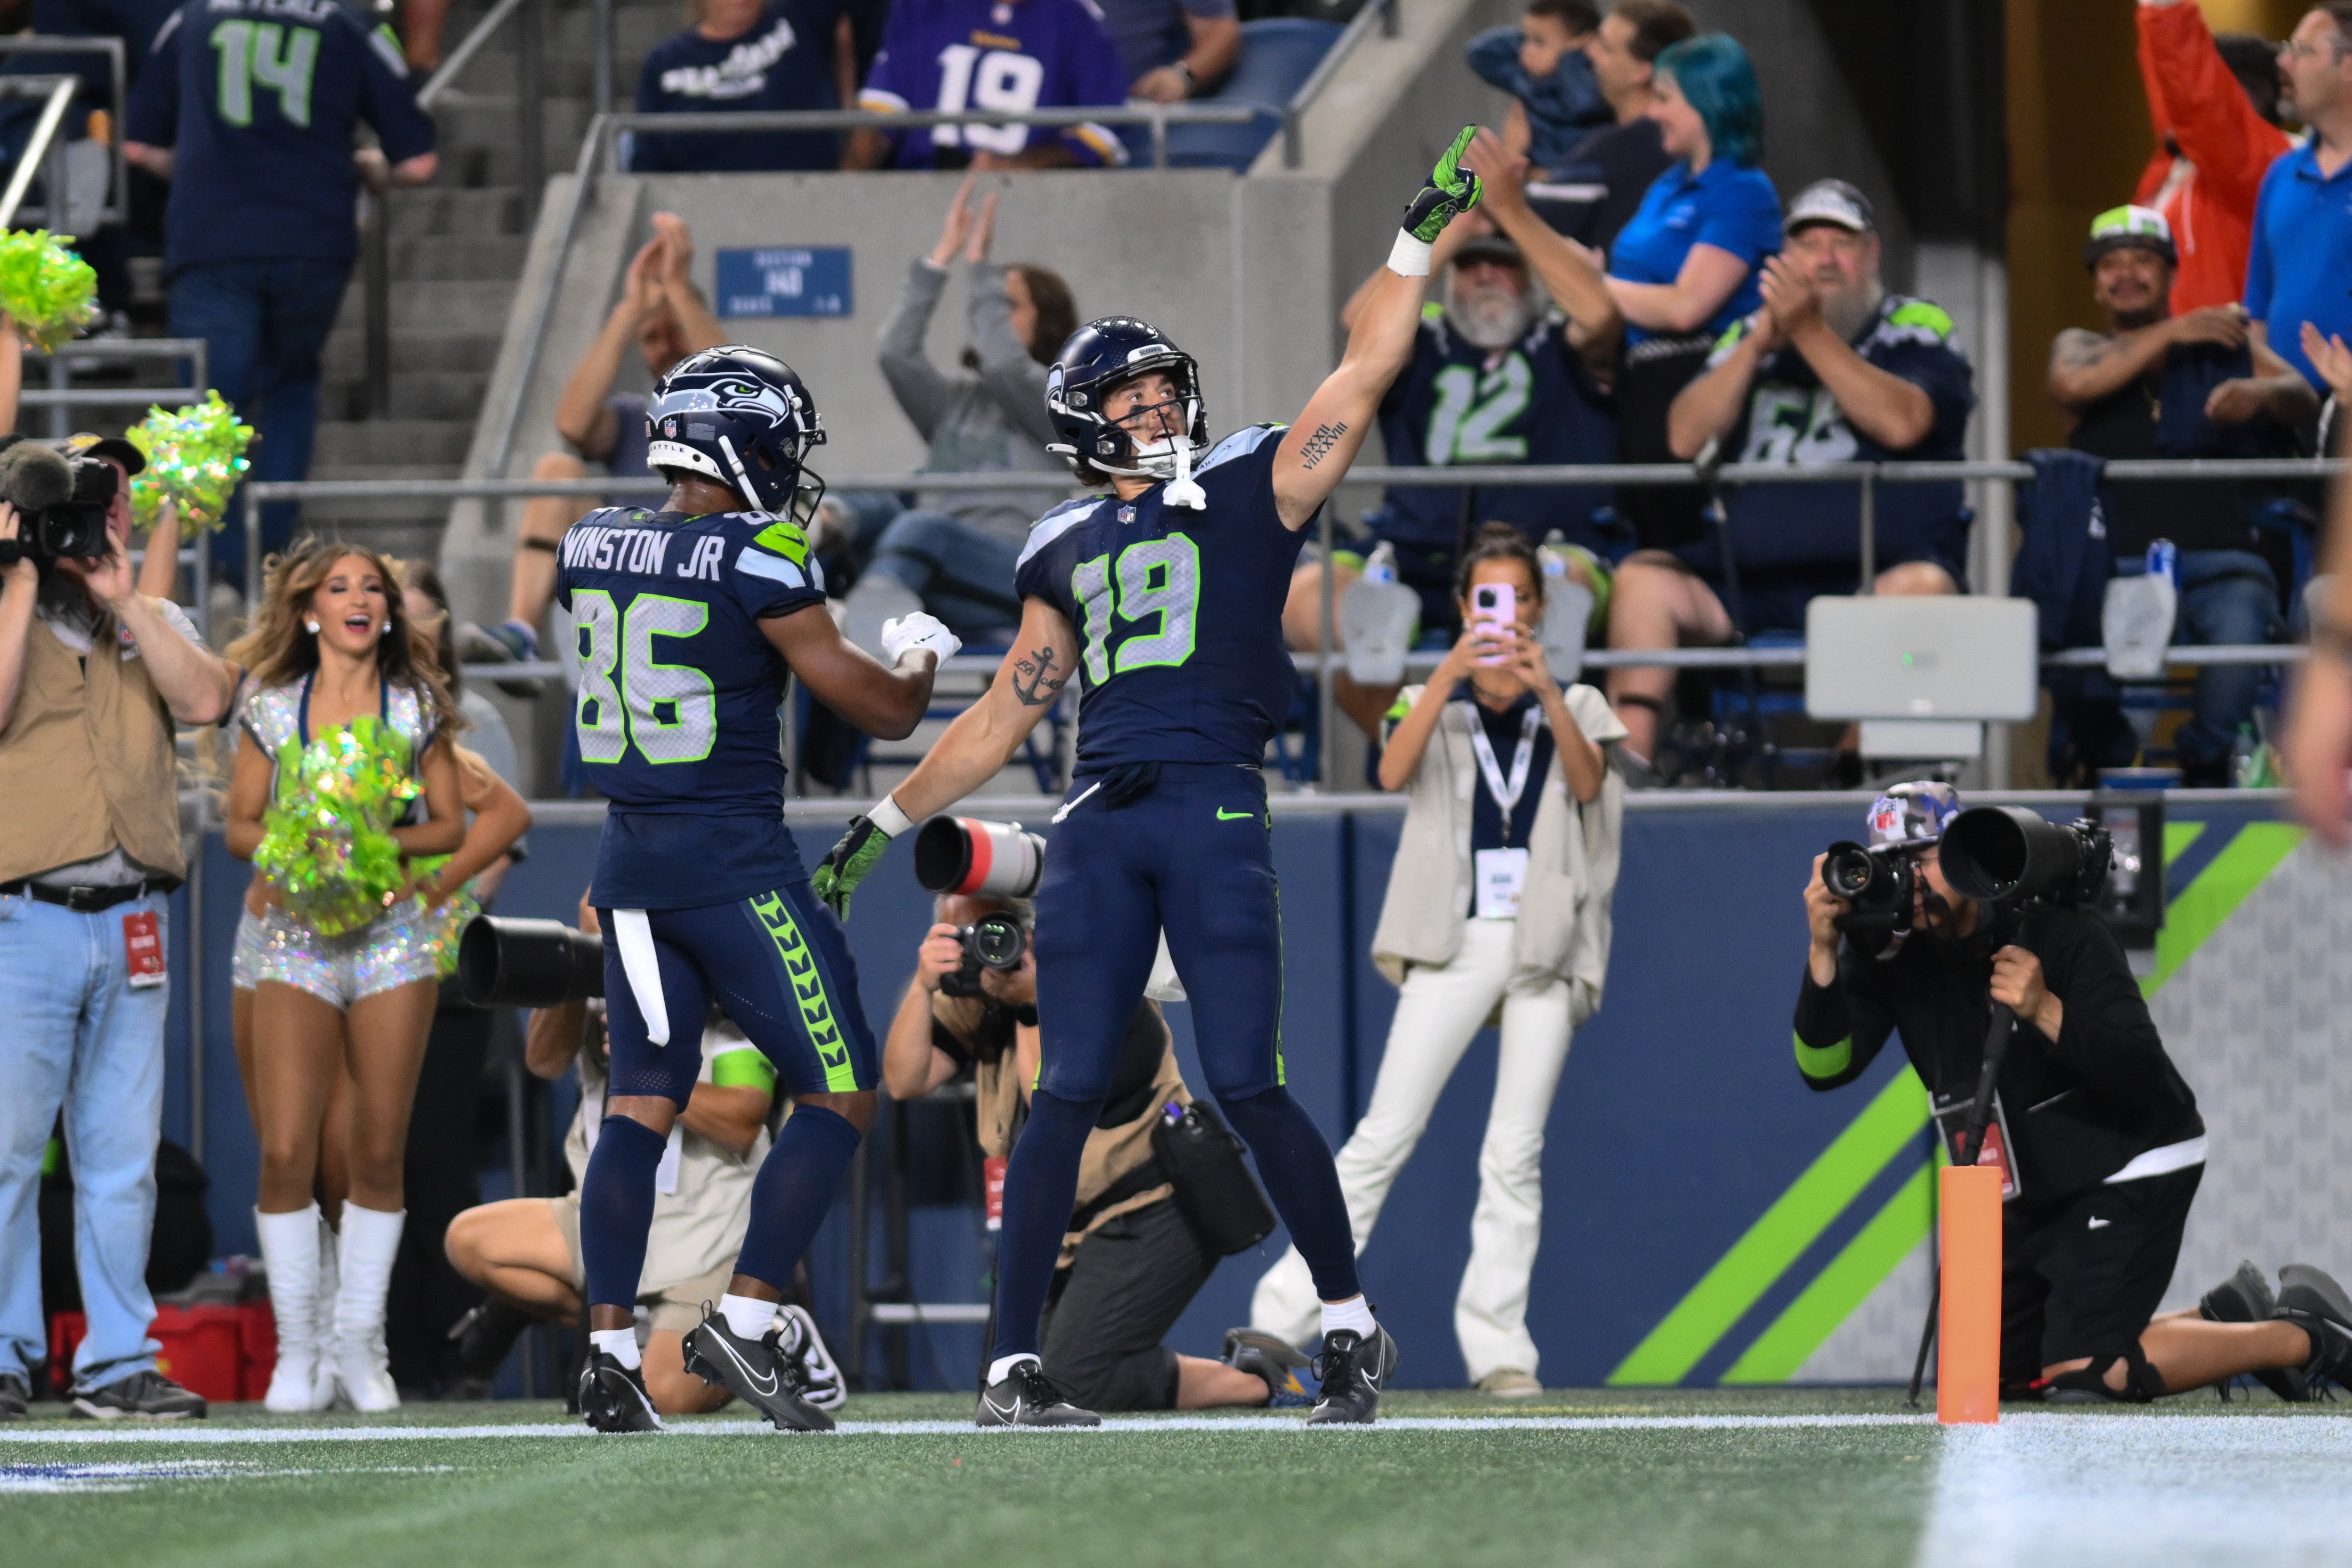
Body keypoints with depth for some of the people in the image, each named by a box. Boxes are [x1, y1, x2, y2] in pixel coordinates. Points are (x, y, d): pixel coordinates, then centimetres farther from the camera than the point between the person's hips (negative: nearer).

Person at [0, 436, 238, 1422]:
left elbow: (205, 699, -4)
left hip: (131, 926, 4)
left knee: (123, 1154, 5)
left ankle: (119, 1361, 8)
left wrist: (122, 599, -7)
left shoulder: (153, 627, 16)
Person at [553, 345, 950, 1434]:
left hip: (631, 857, 7)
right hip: (735, 857, -7)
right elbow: (882, 710, -9)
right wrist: (920, 654, 13)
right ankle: (744, 1322, -6)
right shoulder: (756, 565, -14)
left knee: (642, 1104, 10)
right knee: (839, 1095, 2)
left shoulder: (590, 549, 5)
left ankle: (609, 1349, 2)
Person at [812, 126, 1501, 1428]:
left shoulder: (1251, 489, 9)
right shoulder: (1067, 551, 19)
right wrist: (884, 824, 24)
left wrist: (1419, 237, -4)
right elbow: (1004, 717, 25)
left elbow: (1366, 372, 2)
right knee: (1068, 1092, 0)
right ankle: (1011, 1365, 0)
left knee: (1246, 1084, -8)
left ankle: (1350, 1324, 7)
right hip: (1098, 828, 3)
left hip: (1213, 810, -3)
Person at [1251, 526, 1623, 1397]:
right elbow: (1393, 772, -9)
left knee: (1516, 1153, -2)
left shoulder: (1573, 709, 13)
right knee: (1386, 1133, -9)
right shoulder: (1435, 705, 12)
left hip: (1544, 945, 1)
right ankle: (1282, 1317, -10)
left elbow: (1588, 784, -8)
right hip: (1456, 943, -1)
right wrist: (1450, 676, -21)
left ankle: (1497, 1349, -1)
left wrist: (1544, 688, -22)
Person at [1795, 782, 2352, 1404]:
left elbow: (2144, 1075, -28)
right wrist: (1823, 953, -29)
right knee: (1987, 1376, 11)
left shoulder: (2060, 930, -22)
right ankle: (2221, 1318, 23)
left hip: (2129, 1168, -7)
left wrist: (2046, 1012, -43)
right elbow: (1824, 1066, -16)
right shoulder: (1888, 952, -7)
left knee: (2079, 1376, -19)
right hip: (2029, 1191, 7)